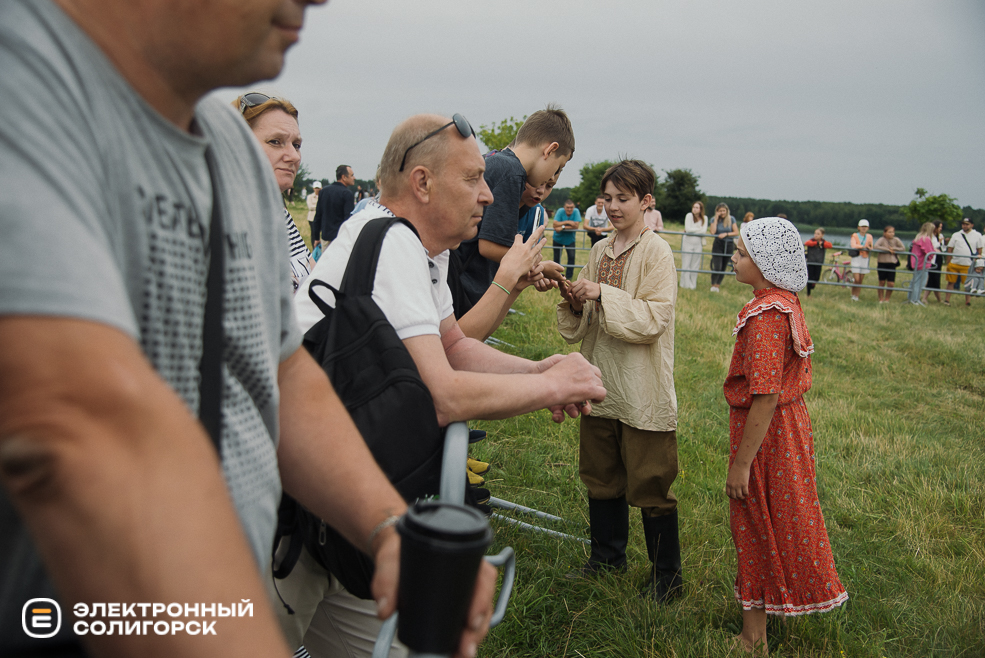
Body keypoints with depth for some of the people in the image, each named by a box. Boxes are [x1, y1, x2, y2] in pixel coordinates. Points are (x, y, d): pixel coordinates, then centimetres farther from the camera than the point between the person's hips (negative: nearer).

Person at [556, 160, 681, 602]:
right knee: (601, 475, 17)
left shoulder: (657, 253, -9)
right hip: (601, 384, 7)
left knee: (649, 483, 3)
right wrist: (575, 303, -6)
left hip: (642, 391, -6)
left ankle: (667, 575, 20)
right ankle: (608, 554, 37)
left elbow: (653, 320, -18)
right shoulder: (599, 251, 10)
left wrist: (603, 294, -23)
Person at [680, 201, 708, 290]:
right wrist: (699, 229, -5)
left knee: (695, 265, 5)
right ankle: (686, 284, 5)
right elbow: (688, 229, -13)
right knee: (686, 265, -2)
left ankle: (693, 285, 12)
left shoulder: (704, 218, 3)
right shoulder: (689, 215, -5)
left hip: (698, 243, 2)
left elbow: (704, 231, -6)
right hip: (687, 242, -2)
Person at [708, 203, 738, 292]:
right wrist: (716, 219, -13)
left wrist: (726, 234, -15)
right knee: (717, 267, -13)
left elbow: (736, 232, -1)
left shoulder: (731, 219, 1)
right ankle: (713, 284, 7)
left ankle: (718, 284, 23)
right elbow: (712, 232, -15)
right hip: (718, 244, -1)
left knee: (723, 267, 9)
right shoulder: (714, 219, 1)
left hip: (729, 245, 1)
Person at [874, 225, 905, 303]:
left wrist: (893, 249, -12)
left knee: (891, 284, -3)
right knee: (882, 282, 6)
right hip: (882, 263, -2)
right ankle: (881, 299, 18)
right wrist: (887, 249, -20)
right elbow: (876, 246, -21)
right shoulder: (882, 239, -4)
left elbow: (903, 248, -1)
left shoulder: (896, 240, 3)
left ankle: (887, 299, 16)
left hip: (892, 264, 2)